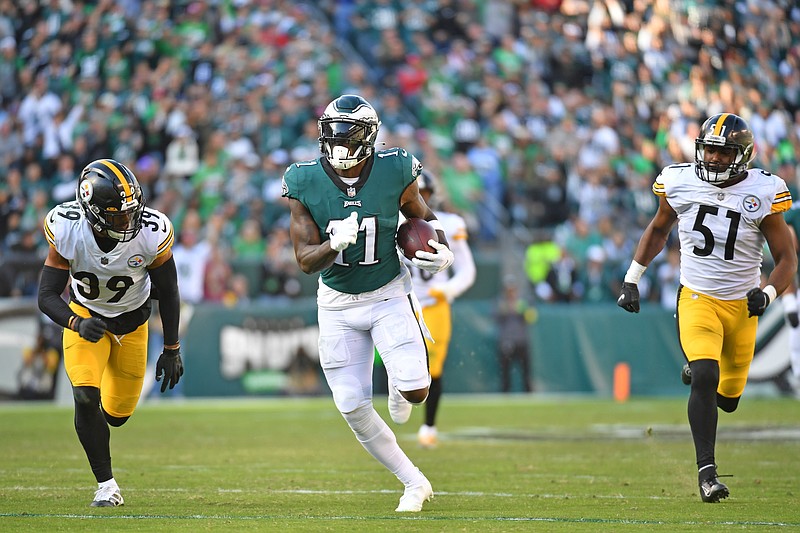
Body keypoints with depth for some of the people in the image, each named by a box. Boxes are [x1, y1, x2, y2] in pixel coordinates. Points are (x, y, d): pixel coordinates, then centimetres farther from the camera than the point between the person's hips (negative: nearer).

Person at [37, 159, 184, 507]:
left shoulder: (151, 233, -29)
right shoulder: (67, 231, -30)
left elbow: (168, 292, -12)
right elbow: (47, 296, -24)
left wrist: (171, 350, -7)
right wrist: (77, 323, -44)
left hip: (132, 320, 1)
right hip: (85, 317, -1)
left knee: (118, 414, 7)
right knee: (85, 398, -21)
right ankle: (106, 486, -3)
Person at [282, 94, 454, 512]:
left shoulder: (394, 172, -14)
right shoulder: (305, 183, -13)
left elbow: (421, 215, 7)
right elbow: (305, 260, -13)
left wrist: (441, 250, -12)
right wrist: (335, 244, -33)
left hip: (389, 294, -1)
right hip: (337, 304, 1)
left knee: (416, 390, -17)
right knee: (353, 408, -2)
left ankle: (399, 388, 23)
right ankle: (414, 482, 16)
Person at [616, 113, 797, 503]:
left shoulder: (761, 194, -11)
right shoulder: (680, 183, -6)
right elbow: (658, 230, 15)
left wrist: (767, 294, -22)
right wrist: (631, 279, 12)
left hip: (741, 306, 1)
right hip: (697, 300, -1)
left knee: (727, 399, 12)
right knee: (705, 378, -24)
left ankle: (698, 373, 49)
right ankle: (706, 472, -18)